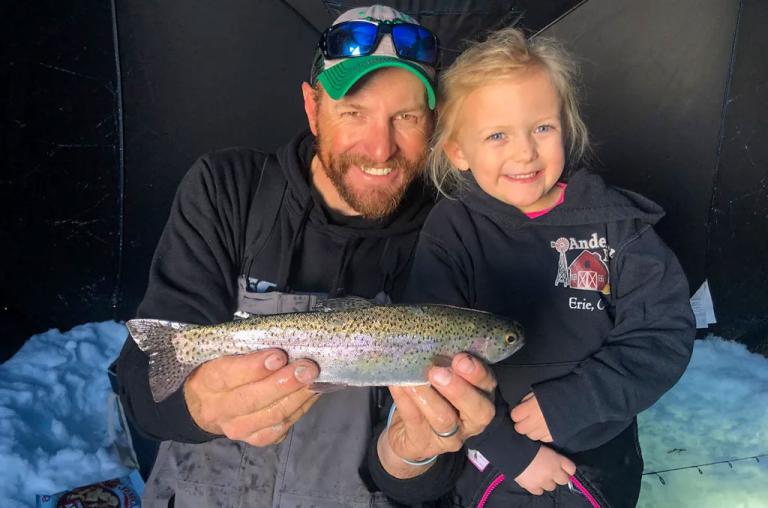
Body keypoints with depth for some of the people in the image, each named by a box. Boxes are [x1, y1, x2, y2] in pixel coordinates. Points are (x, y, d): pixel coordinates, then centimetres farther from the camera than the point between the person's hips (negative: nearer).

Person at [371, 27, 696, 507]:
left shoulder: (615, 220, -8)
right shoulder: (451, 231, -11)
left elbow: (665, 334, -10)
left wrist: (569, 403, -19)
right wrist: (511, 449, -17)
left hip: (596, 453, 1)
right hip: (484, 450, 0)